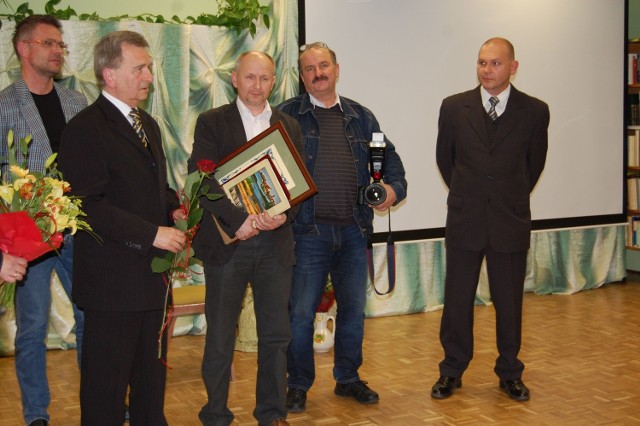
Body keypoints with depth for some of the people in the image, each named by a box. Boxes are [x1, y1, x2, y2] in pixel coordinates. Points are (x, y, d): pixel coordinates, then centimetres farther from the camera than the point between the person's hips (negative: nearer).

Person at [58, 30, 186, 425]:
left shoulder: (149, 126, 15)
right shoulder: (84, 130, -13)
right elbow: (90, 206, -21)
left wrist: (174, 209, 5)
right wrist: (152, 233, -21)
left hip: (153, 273, 8)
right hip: (112, 281, -8)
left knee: (152, 373, 18)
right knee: (107, 381, 3)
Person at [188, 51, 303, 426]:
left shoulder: (289, 127, 11)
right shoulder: (212, 123, 0)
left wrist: (285, 215, -14)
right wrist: (238, 220, -21)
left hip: (276, 242, 3)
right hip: (226, 242, -3)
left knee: (276, 334, 9)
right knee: (220, 336, 6)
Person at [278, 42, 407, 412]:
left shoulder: (361, 117, 11)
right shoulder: (288, 115, 0)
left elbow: (389, 156, 12)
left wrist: (394, 187, -7)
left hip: (354, 230, 4)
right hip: (309, 230, -3)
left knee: (354, 308, 13)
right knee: (301, 312, 3)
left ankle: (348, 378, 30)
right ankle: (299, 385, 19)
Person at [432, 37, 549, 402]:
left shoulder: (534, 111, -2)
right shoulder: (454, 107, -1)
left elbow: (534, 163, 11)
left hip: (511, 222, 0)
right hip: (465, 221, 1)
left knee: (509, 303, 9)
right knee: (457, 301, 7)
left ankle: (510, 374, 26)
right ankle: (452, 371, 23)